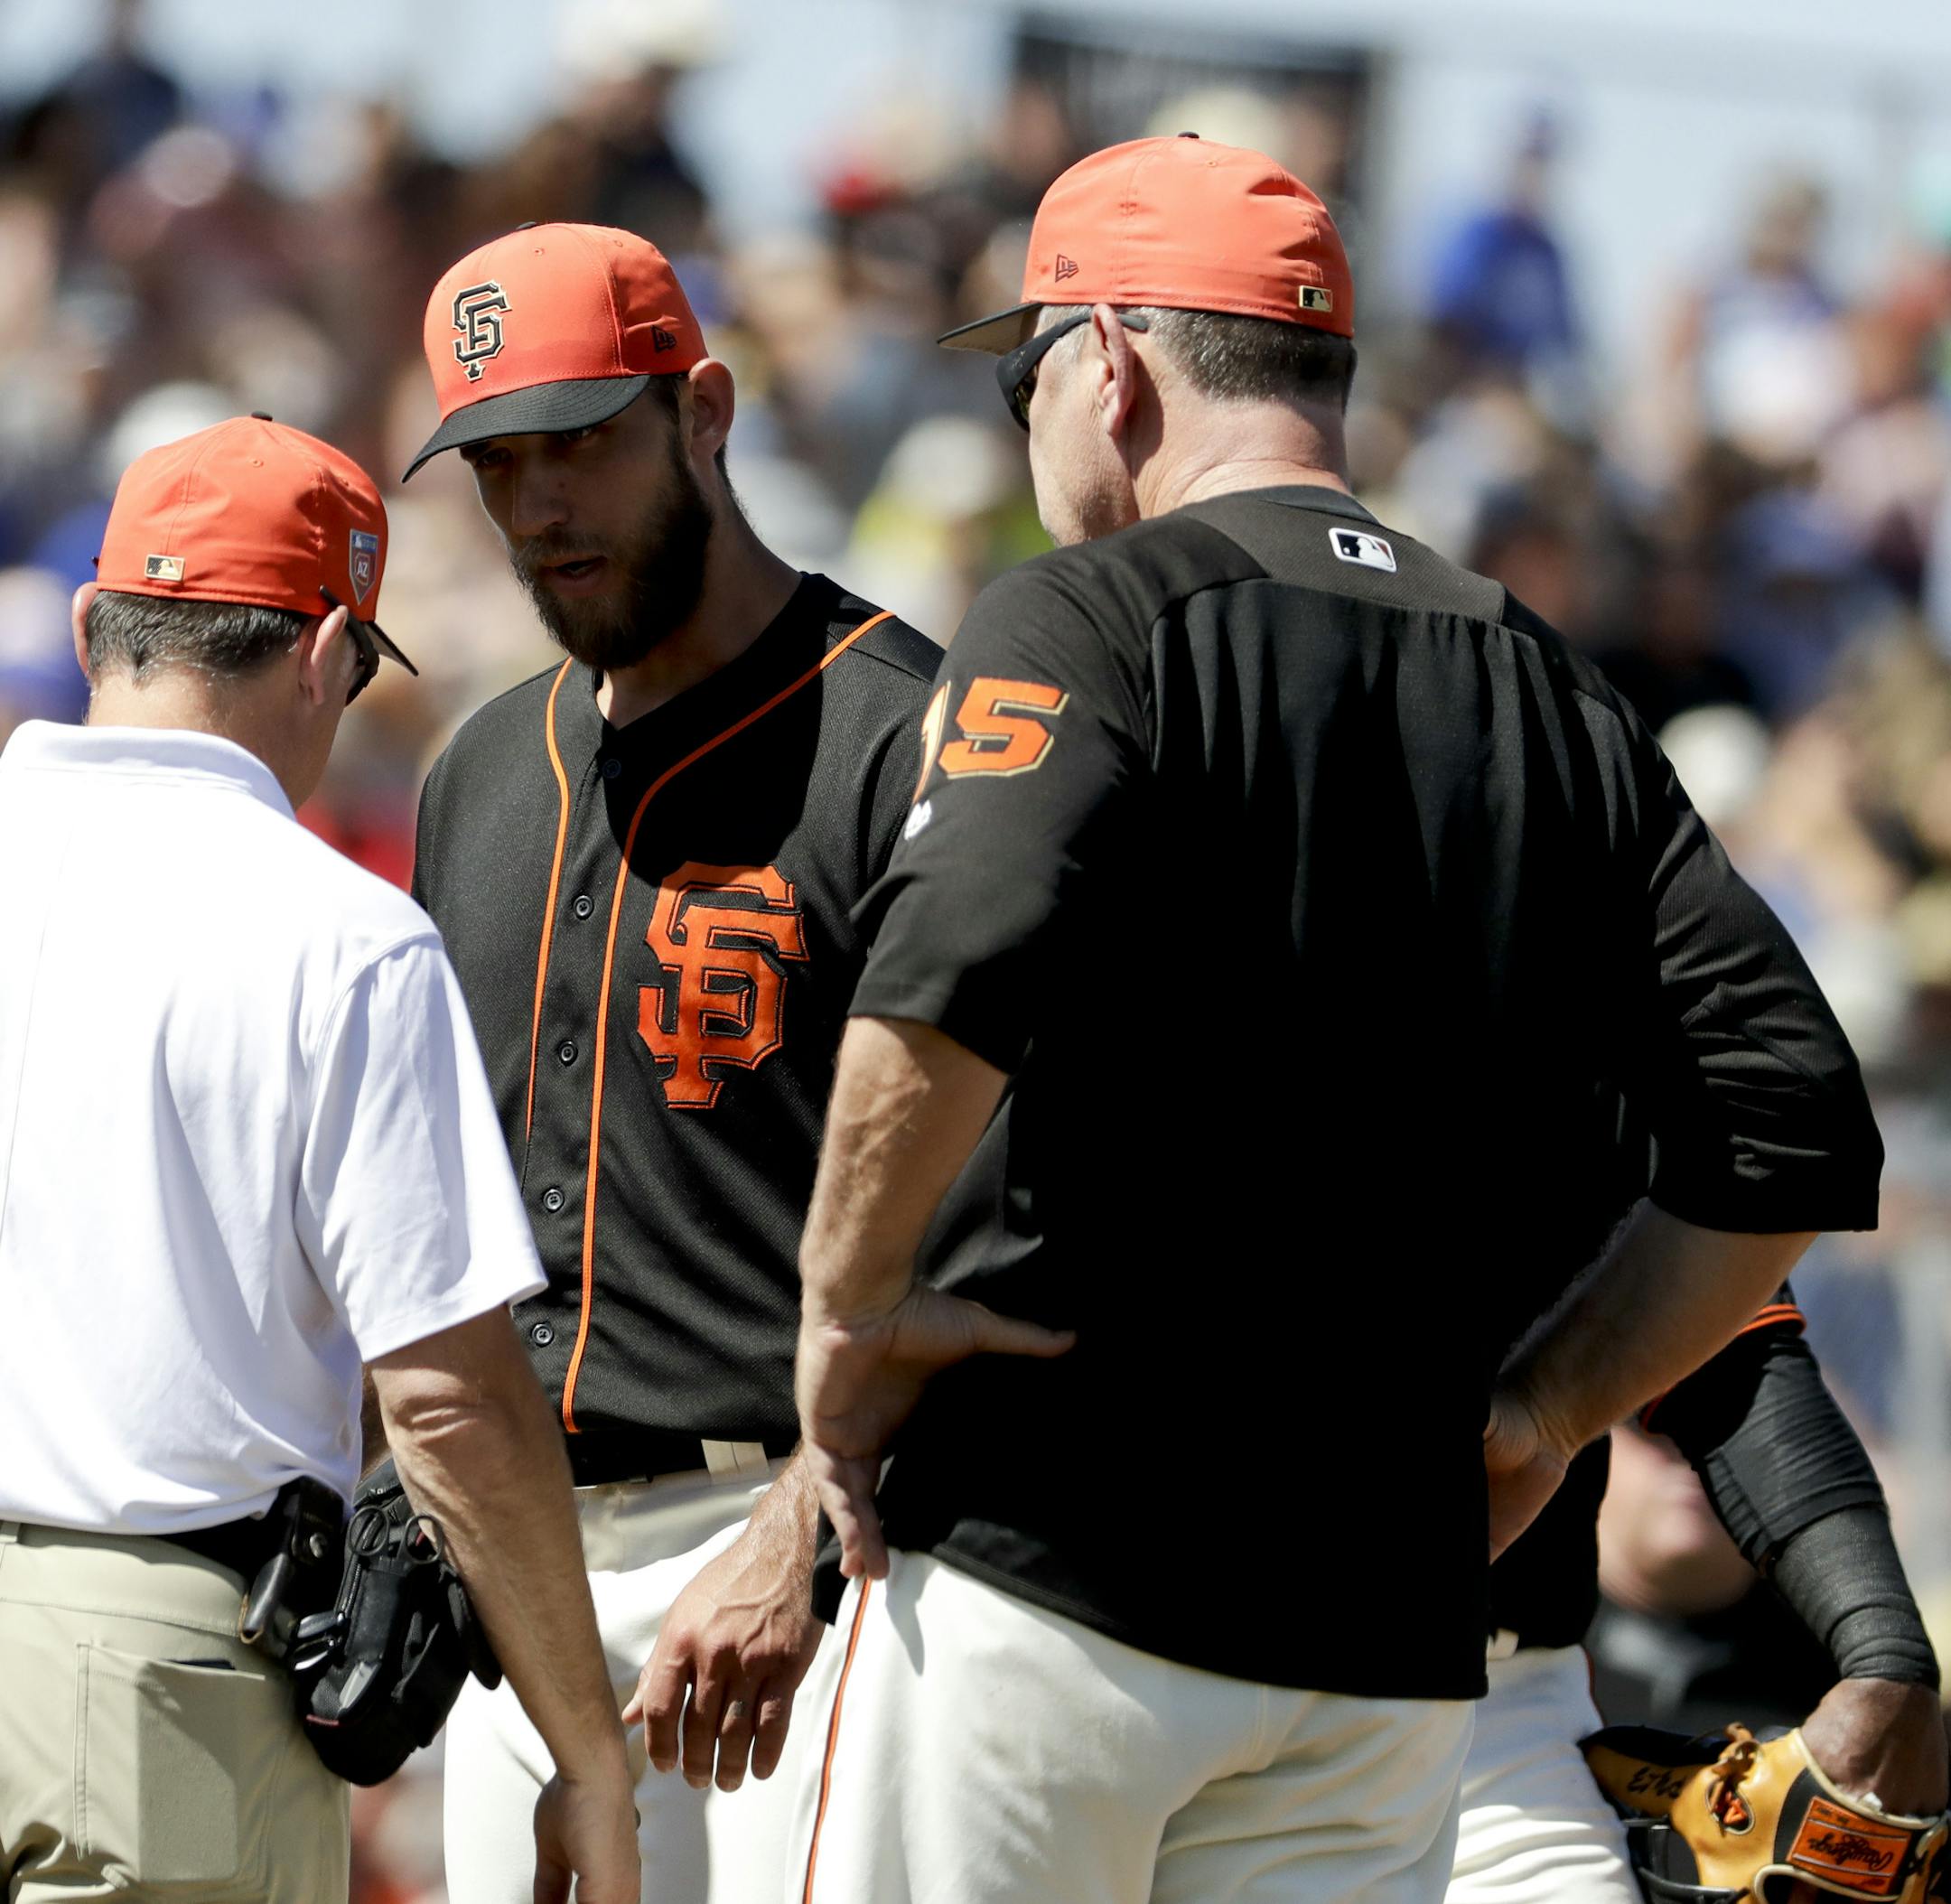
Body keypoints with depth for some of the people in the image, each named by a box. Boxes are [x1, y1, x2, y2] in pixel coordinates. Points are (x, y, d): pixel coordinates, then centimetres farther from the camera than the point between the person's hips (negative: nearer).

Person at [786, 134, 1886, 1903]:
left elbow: (952, 977, -23)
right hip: (1396, 1632, 5)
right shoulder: (1557, 698, 13)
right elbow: (1800, 1131, 7)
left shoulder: (1092, 617, -4)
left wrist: (849, 1300, -11)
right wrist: (1534, 1420, 12)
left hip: (1051, 1575, -5)